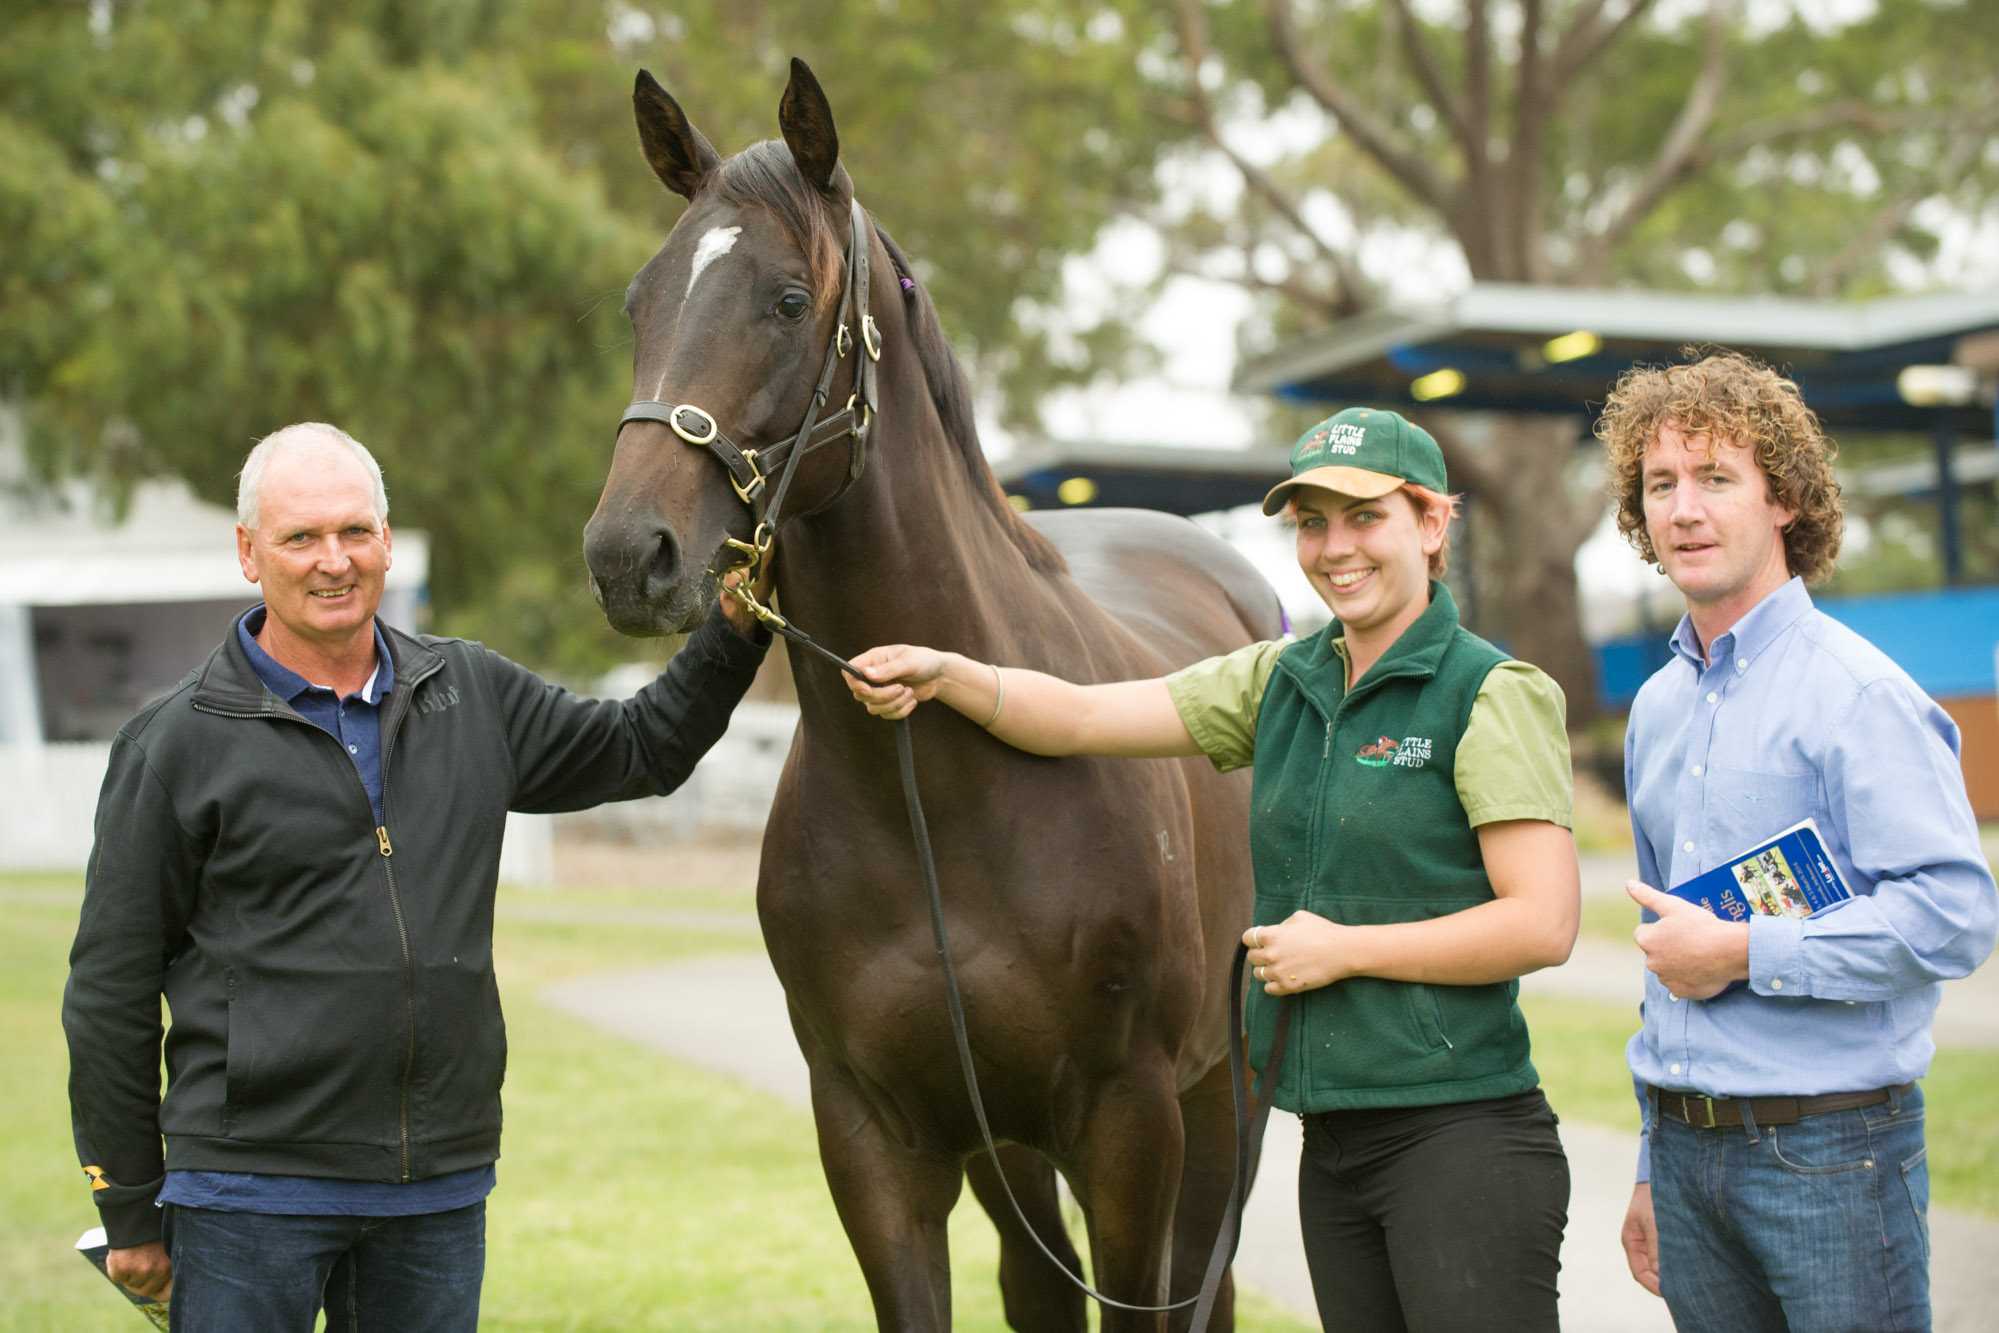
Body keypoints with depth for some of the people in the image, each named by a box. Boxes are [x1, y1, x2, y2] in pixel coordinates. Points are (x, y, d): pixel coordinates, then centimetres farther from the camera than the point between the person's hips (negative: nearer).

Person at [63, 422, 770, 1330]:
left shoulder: (474, 695, 8)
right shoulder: (177, 744, -4)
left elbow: (642, 749, 24)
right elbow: (110, 991, -1)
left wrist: (735, 632, 10)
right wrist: (129, 1213, -1)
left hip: (443, 1184, 4)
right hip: (253, 1187, -4)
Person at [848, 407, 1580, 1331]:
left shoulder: (1493, 694, -8)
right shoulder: (1282, 682, 12)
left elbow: (1544, 924, -15)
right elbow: (1081, 718, 7)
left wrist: (1345, 947, -13)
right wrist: (941, 675, -9)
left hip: (1460, 1139, -7)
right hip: (1334, 1144, 7)